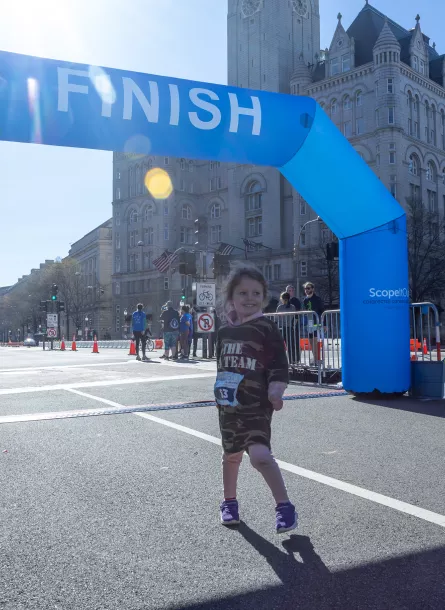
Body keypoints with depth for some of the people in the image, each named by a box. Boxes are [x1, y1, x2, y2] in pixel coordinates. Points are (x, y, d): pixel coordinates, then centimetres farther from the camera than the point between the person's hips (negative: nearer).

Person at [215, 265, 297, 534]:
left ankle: (285, 506, -5)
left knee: (260, 454, -20)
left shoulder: (267, 328, -9)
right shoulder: (225, 331, 5)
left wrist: (276, 391, -23)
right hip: (229, 406, 6)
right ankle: (229, 502, 39)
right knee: (231, 454, 19)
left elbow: (279, 364, -11)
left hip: (257, 406, -5)